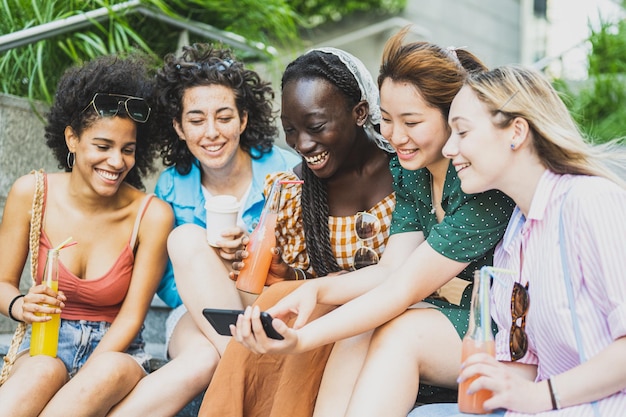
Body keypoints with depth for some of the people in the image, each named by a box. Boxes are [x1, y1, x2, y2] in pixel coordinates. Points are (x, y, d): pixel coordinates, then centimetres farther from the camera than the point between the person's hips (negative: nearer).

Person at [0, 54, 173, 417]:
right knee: (43, 373, -37)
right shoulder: (31, 193, -4)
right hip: (45, 346, 0)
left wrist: (82, 381, -19)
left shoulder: (152, 216, -9)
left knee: (112, 371, -37)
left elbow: (131, 317, -6)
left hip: (115, 352, 0)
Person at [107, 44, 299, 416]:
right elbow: (169, 288, 5)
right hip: (198, 315, 1)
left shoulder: (285, 170, -6)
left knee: (186, 238, -28)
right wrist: (208, 261, -17)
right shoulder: (172, 188, 3)